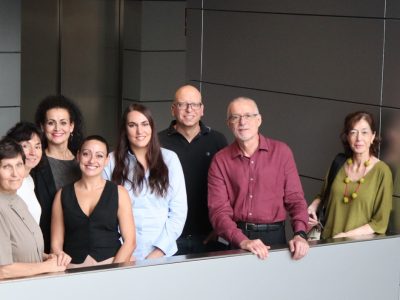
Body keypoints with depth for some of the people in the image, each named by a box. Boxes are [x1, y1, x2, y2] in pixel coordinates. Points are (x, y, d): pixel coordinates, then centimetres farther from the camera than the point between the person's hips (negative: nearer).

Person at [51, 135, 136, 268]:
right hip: (74, 270, 1)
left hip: (111, 266, 0)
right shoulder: (63, 195, 11)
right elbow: (56, 244, 8)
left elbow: (129, 241, 2)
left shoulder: (119, 193, 8)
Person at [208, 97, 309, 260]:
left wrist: (300, 234, -13)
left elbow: (294, 198, 3)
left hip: (274, 236, 0)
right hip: (236, 241, 0)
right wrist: (243, 241, -20)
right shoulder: (220, 161, 2)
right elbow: (218, 210, -6)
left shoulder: (281, 151, 3)